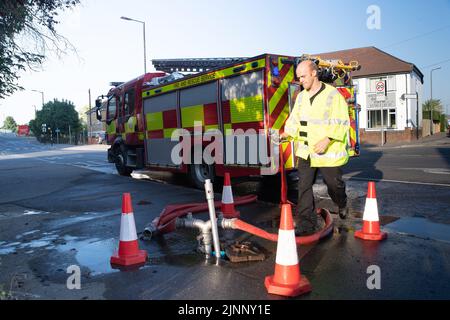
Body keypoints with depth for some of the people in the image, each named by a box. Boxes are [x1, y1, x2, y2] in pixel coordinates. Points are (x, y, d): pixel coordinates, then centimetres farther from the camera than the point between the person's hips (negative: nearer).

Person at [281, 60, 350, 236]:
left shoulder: (332, 94, -7)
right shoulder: (301, 97, 12)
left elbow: (341, 122, -11)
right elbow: (294, 120, 14)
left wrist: (328, 139, -23)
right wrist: (286, 133, -4)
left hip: (328, 152, -5)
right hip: (305, 151, 5)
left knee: (334, 183, 10)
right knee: (304, 186, 0)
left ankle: (342, 205, 43)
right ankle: (306, 221, 8)